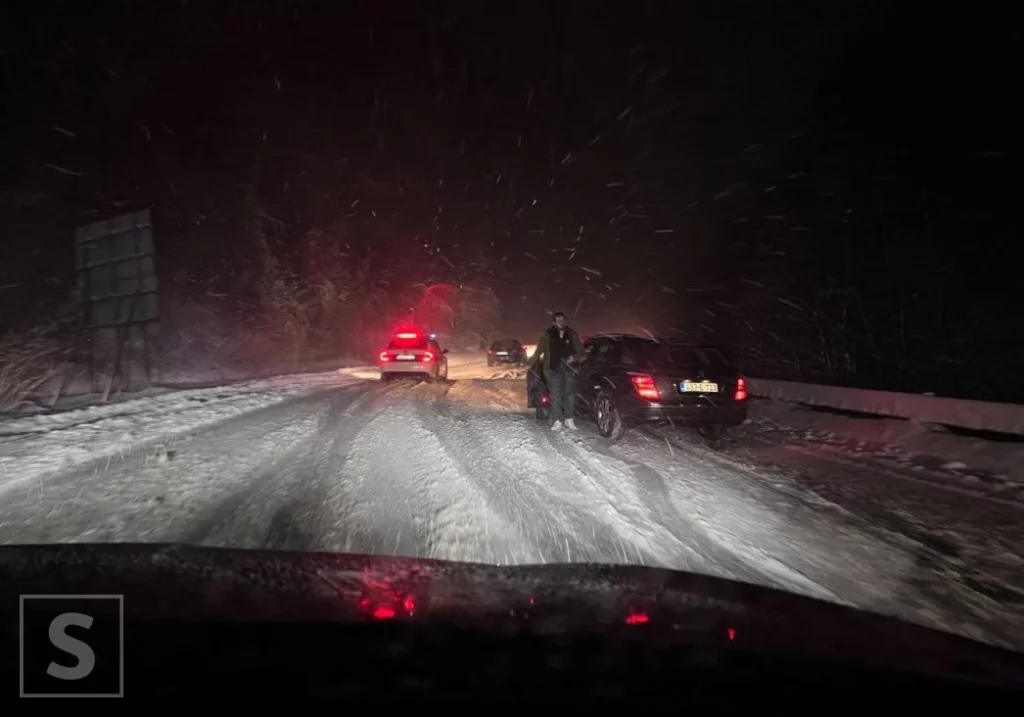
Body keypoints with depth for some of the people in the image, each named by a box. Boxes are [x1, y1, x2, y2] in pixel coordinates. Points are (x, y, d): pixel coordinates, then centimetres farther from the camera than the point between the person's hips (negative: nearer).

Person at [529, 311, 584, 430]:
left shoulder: (572, 335, 7)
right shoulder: (547, 335, 2)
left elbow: (580, 351, 13)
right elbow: (539, 351, 7)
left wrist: (574, 358, -6)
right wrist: (532, 364, 3)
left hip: (569, 369, 2)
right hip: (554, 370, -2)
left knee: (570, 395, 3)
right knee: (556, 396, -6)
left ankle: (568, 419, 13)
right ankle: (557, 421, -6)